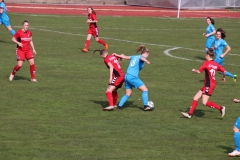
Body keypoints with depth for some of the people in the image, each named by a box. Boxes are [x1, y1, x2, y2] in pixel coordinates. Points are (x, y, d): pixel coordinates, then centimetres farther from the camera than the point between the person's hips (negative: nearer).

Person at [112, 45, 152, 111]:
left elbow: (125, 57, 27)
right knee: (145, 90, -3)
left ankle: (119, 106, 9)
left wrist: (117, 55, 41)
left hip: (127, 76, 8)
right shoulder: (142, 57, 0)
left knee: (128, 94, 16)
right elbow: (141, 58, -24)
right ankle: (145, 106, -7)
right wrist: (146, 61, -45)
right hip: (133, 77, -8)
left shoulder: (134, 57, 21)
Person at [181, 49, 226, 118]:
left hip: (209, 85, -9)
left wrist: (194, 70, 12)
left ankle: (220, 108, -10)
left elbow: (199, 71, -10)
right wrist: (224, 77, 23)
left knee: (205, 102, -11)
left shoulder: (206, 63, -11)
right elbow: (224, 71, 3)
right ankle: (190, 113, 11)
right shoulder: (216, 64, 7)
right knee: (195, 98, 10)